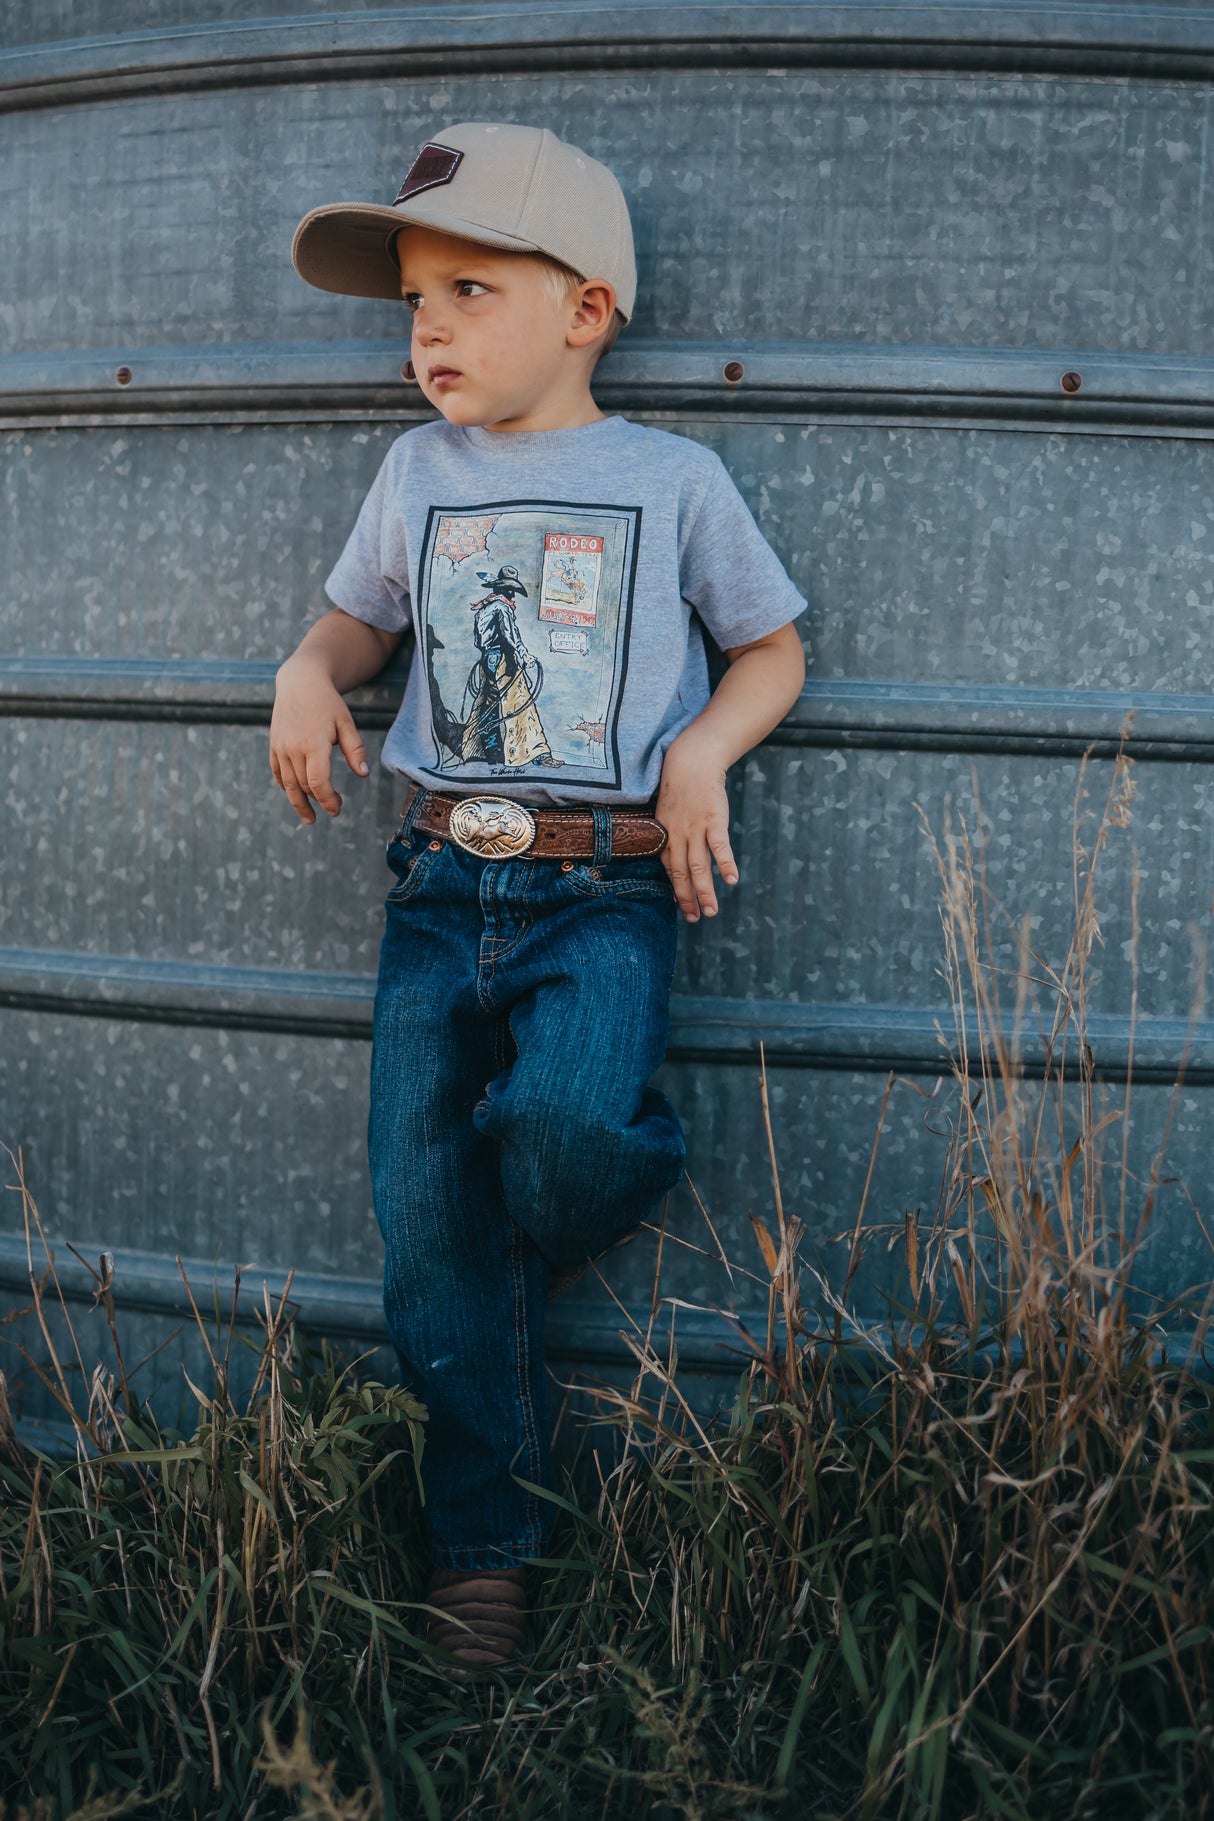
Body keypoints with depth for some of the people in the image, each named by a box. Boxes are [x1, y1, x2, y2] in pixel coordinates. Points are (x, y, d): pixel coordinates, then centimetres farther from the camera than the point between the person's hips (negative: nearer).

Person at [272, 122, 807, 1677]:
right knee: (427, 1214, -1)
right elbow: (361, 616, 25)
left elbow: (772, 645, 11)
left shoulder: (673, 477, 4)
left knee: (558, 1121, -31)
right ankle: (483, 1545, 15)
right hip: (443, 885, 4)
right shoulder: (417, 471, 12)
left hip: (608, 888, -3)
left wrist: (703, 750, -8)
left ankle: (639, 1166, 9)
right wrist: (309, 673, 2)